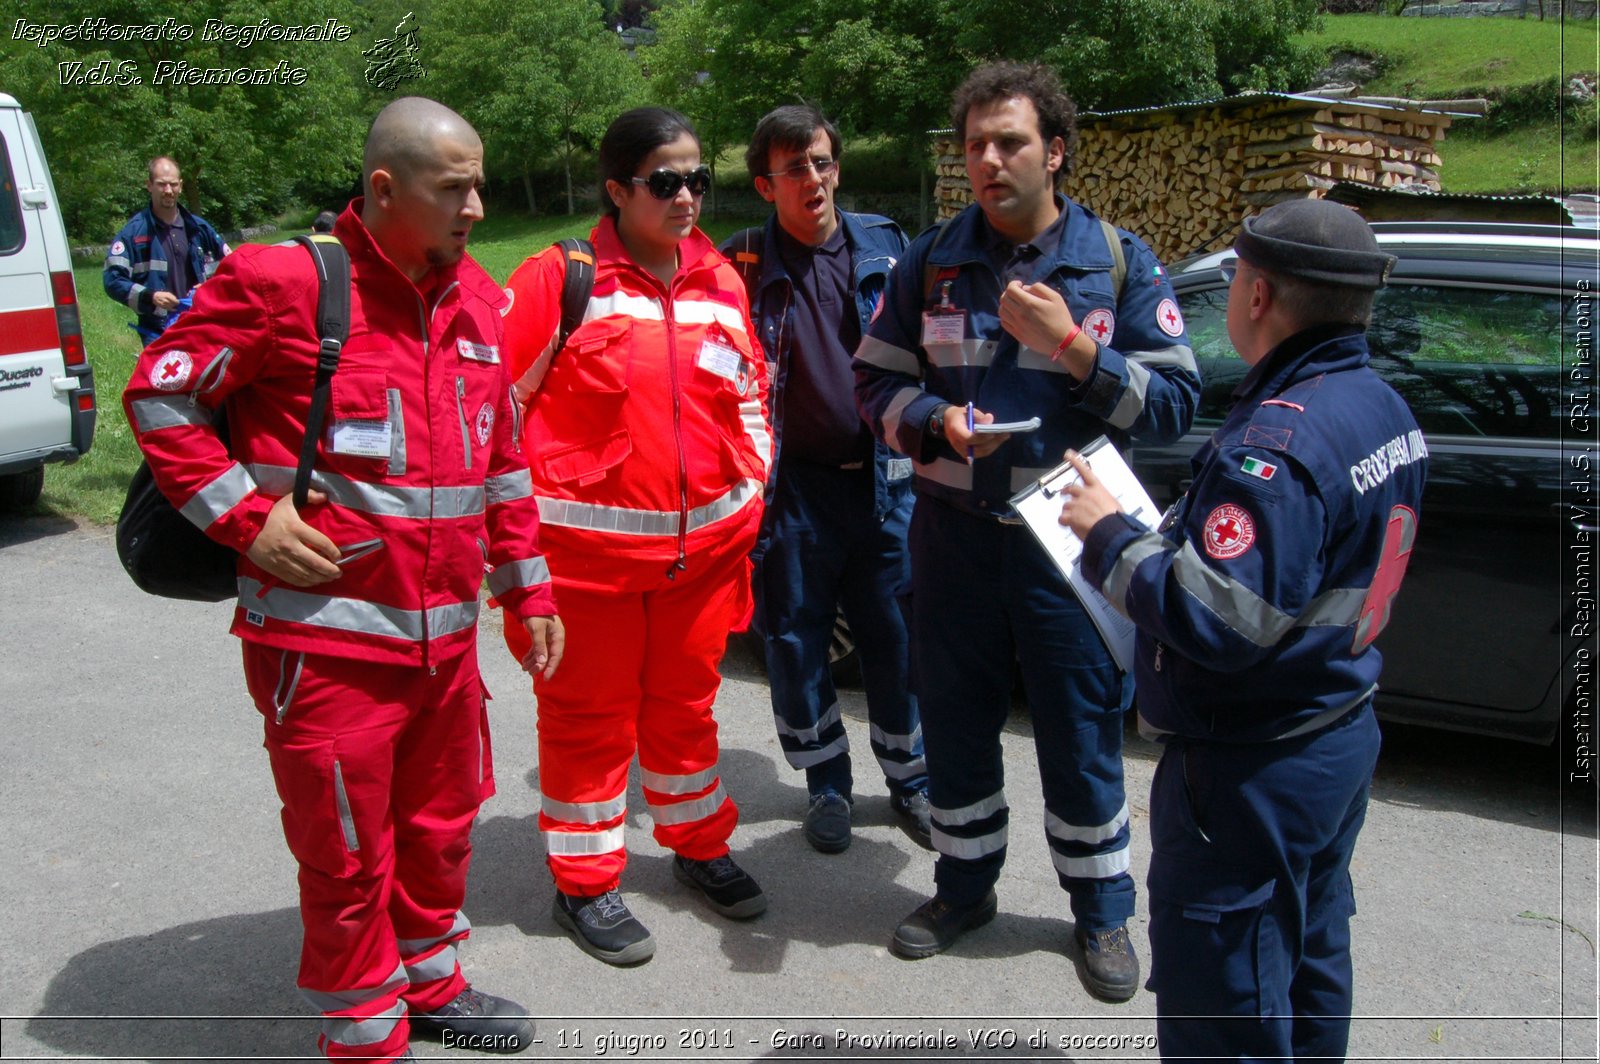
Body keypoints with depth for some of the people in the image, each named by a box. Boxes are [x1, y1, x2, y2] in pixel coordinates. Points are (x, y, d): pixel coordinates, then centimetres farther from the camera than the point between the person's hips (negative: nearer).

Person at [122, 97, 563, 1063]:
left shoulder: (477, 298, 9)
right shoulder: (284, 281, -12)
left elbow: (502, 458, 15)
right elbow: (160, 394, -5)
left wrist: (528, 587, 16)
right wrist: (246, 517, -13)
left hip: (446, 631, 6)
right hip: (329, 634, -6)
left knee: (442, 822, 21)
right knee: (347, 849, 7)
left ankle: (429, 981, 44)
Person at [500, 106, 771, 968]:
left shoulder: (721, 281, 7)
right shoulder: (559, 278, -10)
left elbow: (750, 392, 17)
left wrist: (752, 491, 12)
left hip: (704, 543, 5)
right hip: (588, 547, -5)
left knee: (685, 703, 20)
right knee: (589, 718, 8)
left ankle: (698, 847, 39)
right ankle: (585, 883, 25)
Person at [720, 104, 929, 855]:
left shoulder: (884, 246, 6)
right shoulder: (743, 265, -1)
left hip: (881, 478, 2)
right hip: (793, 487, -1)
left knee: (897, 638, 7)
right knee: (795, 643, 8)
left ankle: (910, 781, 26)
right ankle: (827, 785, 28)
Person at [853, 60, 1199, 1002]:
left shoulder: (1120, 261, -2)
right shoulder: (932, 261, 3)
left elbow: (1174, 405, -6)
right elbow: (877, 382, 6)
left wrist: (1072, 345, -20)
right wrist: (938, 420, -15)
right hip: (955, 534, 2)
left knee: (1082, 732, 8)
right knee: (955, 717, 14)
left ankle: (1103, 910, 30)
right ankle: (965, 887, 36)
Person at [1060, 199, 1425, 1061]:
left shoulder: (1276, 441, -28)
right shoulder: (1382, 408, 4)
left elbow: (1215, 622, -34)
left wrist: (1110, 536, -20)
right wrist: (1156, 532, 5)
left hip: (1251, 772, -10)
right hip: (1341, 733, 10)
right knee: (1308, 965, 27)